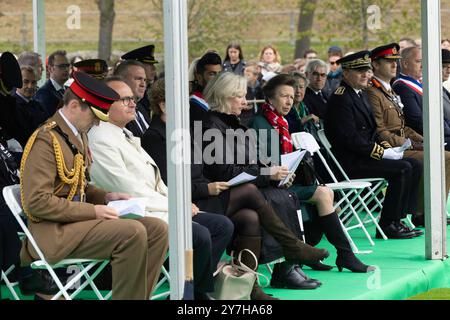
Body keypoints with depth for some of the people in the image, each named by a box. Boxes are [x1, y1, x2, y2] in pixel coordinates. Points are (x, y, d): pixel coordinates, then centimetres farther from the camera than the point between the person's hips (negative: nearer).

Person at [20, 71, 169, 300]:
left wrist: (106, 197, 6)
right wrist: (92, 211, -20)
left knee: (157, 229, -4)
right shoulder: (46, 141, -14)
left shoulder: (78, 135, 15)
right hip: (55, 231, -9)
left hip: (78, 220, 9)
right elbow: (37, 202, -21)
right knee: (132, 233, -27)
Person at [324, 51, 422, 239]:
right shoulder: (340, 99, -15)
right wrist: (382, 153, -18)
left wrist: (386, 148, 4)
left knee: (415, 166, 1)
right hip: (351, 163, -10)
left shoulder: (360, 95, 18)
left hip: (364, 155, 10)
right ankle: (387, 225, -15)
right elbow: (350, 138, -22)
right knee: (403, 169, -22)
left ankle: (400, 218, 1)